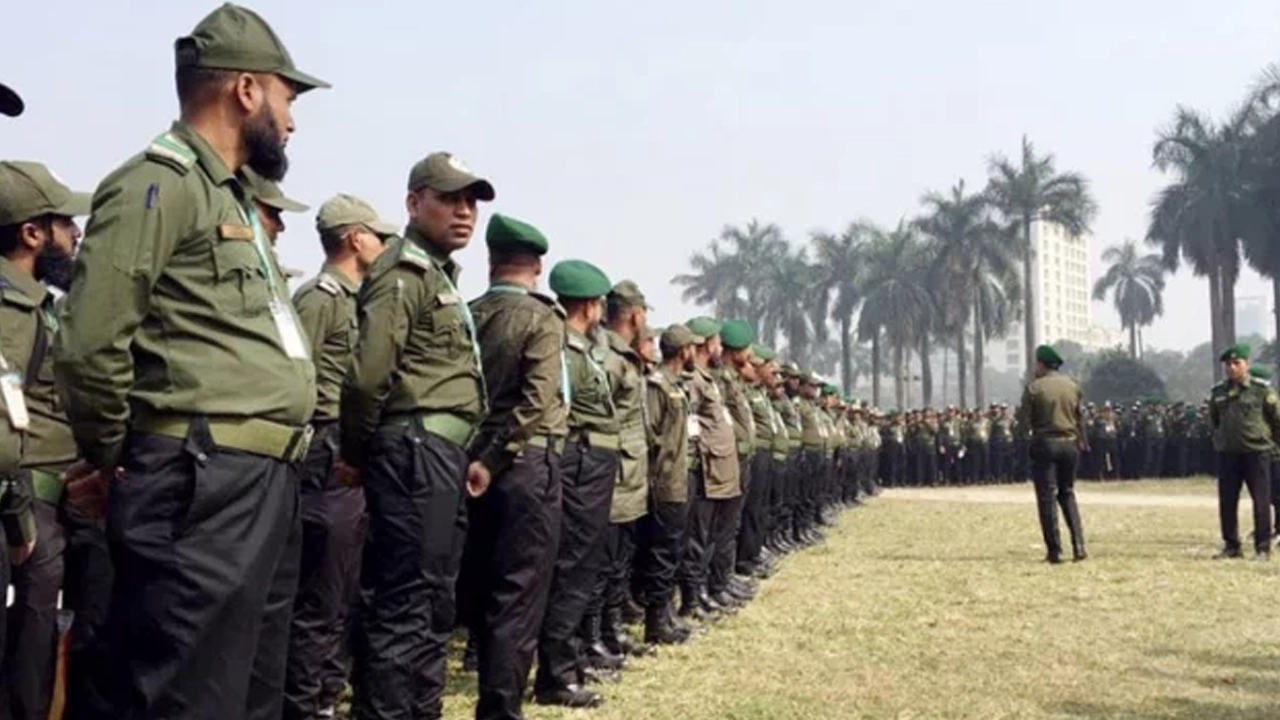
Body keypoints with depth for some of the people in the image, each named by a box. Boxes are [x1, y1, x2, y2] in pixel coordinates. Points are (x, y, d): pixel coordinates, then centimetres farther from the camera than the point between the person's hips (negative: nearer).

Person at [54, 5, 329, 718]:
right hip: (206, 484, -10)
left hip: (267, 481, 10)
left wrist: (279, 451, 15)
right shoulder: (159, 182, -10)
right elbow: (90, 341, -18)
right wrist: (112, 455, -6)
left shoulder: (232, 196, 21)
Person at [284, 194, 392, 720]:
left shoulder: (353, 300, 19)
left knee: (344, 593, 14)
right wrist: (325, 446, -17)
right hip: (329, 461, -10)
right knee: (318, 598, -5)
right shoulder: (319, 297, -9)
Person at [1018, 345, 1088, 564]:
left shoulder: (1034, 387, -8)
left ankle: (1055, 551, -2)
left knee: (1046, 498, 1)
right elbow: (1080, 418, 11)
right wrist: (1082, 442, 21)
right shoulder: (1072, 386, 7)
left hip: (1045, 444, -4)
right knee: (1067, 494, 16)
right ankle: (1078, 546, 7)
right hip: (1070, 444, 5)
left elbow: (1023, 419, -8)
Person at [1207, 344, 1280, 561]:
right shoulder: (1218, 392, 6)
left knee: (1261, 502, -1)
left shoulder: (1262, 390, -6)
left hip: (1257, 453, -4)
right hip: (1227, 453, 4)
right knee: (1226, 502, 6)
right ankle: (1231, 545, 17)